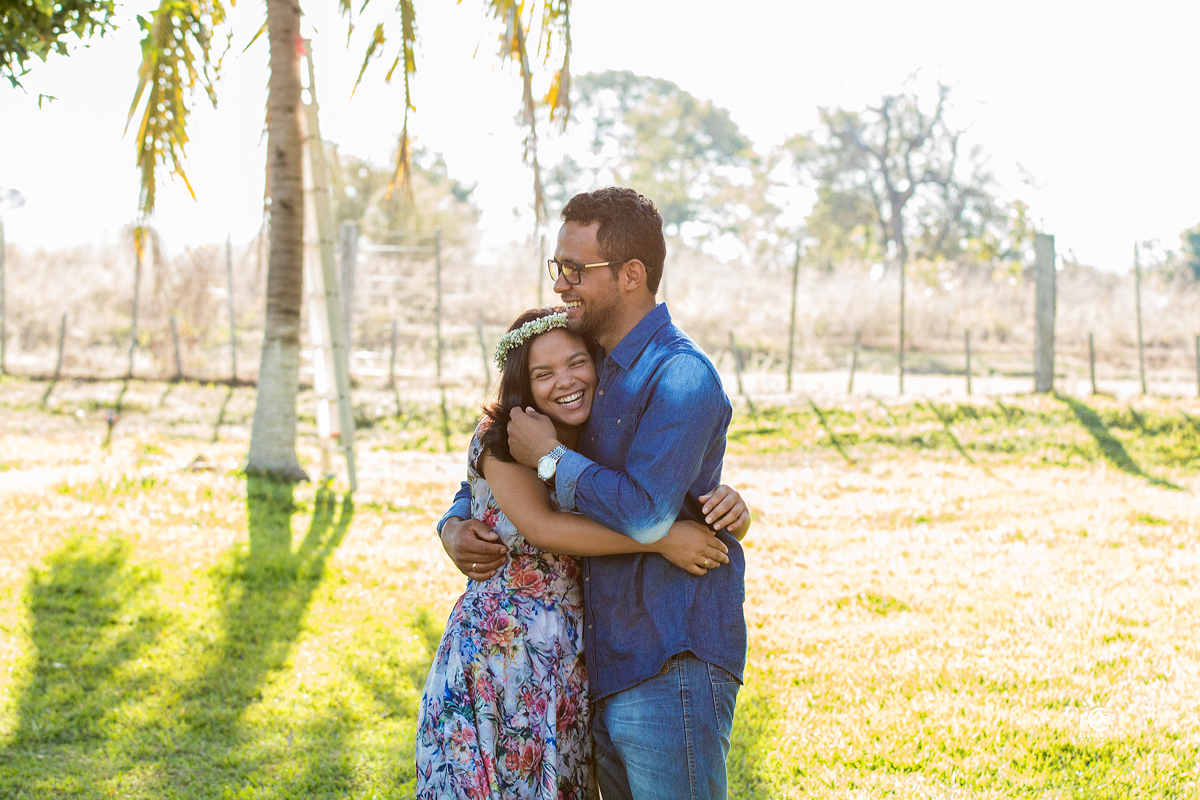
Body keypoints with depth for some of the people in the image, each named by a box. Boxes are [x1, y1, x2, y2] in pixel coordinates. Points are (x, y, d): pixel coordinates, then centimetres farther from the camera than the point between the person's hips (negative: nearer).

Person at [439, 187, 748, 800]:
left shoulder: (682, 378, -14)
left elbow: (644, 514, -25)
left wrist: (550, 456, -12)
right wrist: (455, 526, 4)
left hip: (672, 673, -9)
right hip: (602, 672, 9)